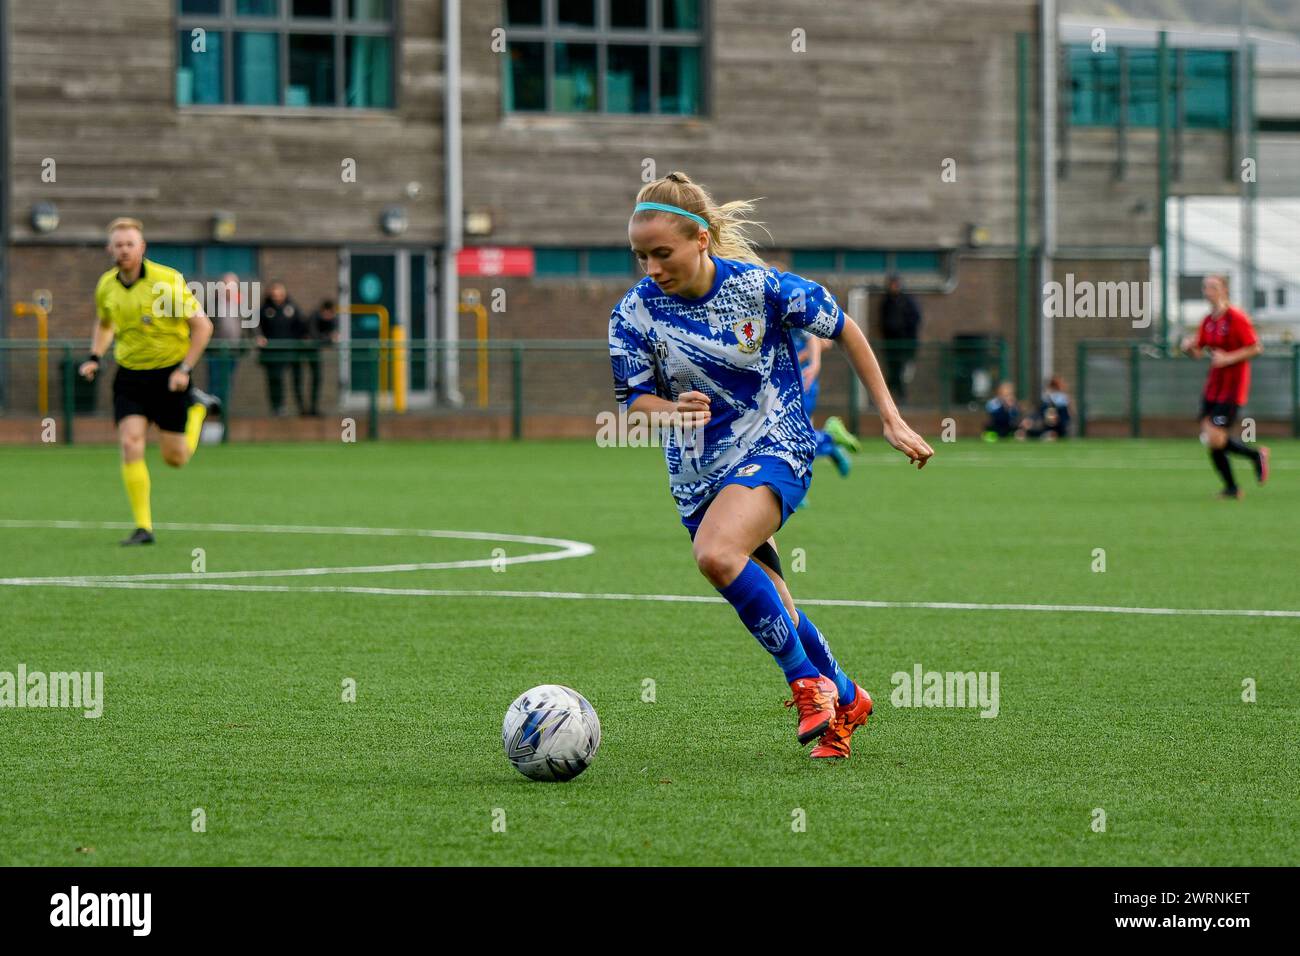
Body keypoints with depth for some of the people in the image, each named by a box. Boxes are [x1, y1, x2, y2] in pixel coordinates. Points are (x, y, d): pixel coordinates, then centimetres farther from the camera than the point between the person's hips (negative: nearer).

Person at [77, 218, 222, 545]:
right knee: (131, 445, -15)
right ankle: (143, 527, -8)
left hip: (170, 374, -3)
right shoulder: (106, 286, -1)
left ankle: (197, 407, 34)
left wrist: (185, 369, -17)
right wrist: (95, 357, 5)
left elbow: (202, 325, -11)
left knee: (175, 457, 3)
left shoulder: (168, 281, -17)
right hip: (129, 374, 3)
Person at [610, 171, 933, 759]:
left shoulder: (760, 286, -15)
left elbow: (843, 331, -1)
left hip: (774, 446, -5)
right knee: (768, 608, 10)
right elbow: (634, 400, -3)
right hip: (697, 470, 5)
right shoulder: (633, 314, -10)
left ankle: (806, 680, -14)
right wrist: (674, 411, -28)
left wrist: (890, 419, 2)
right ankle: (845, 700, 36)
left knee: (716, 555, -31)